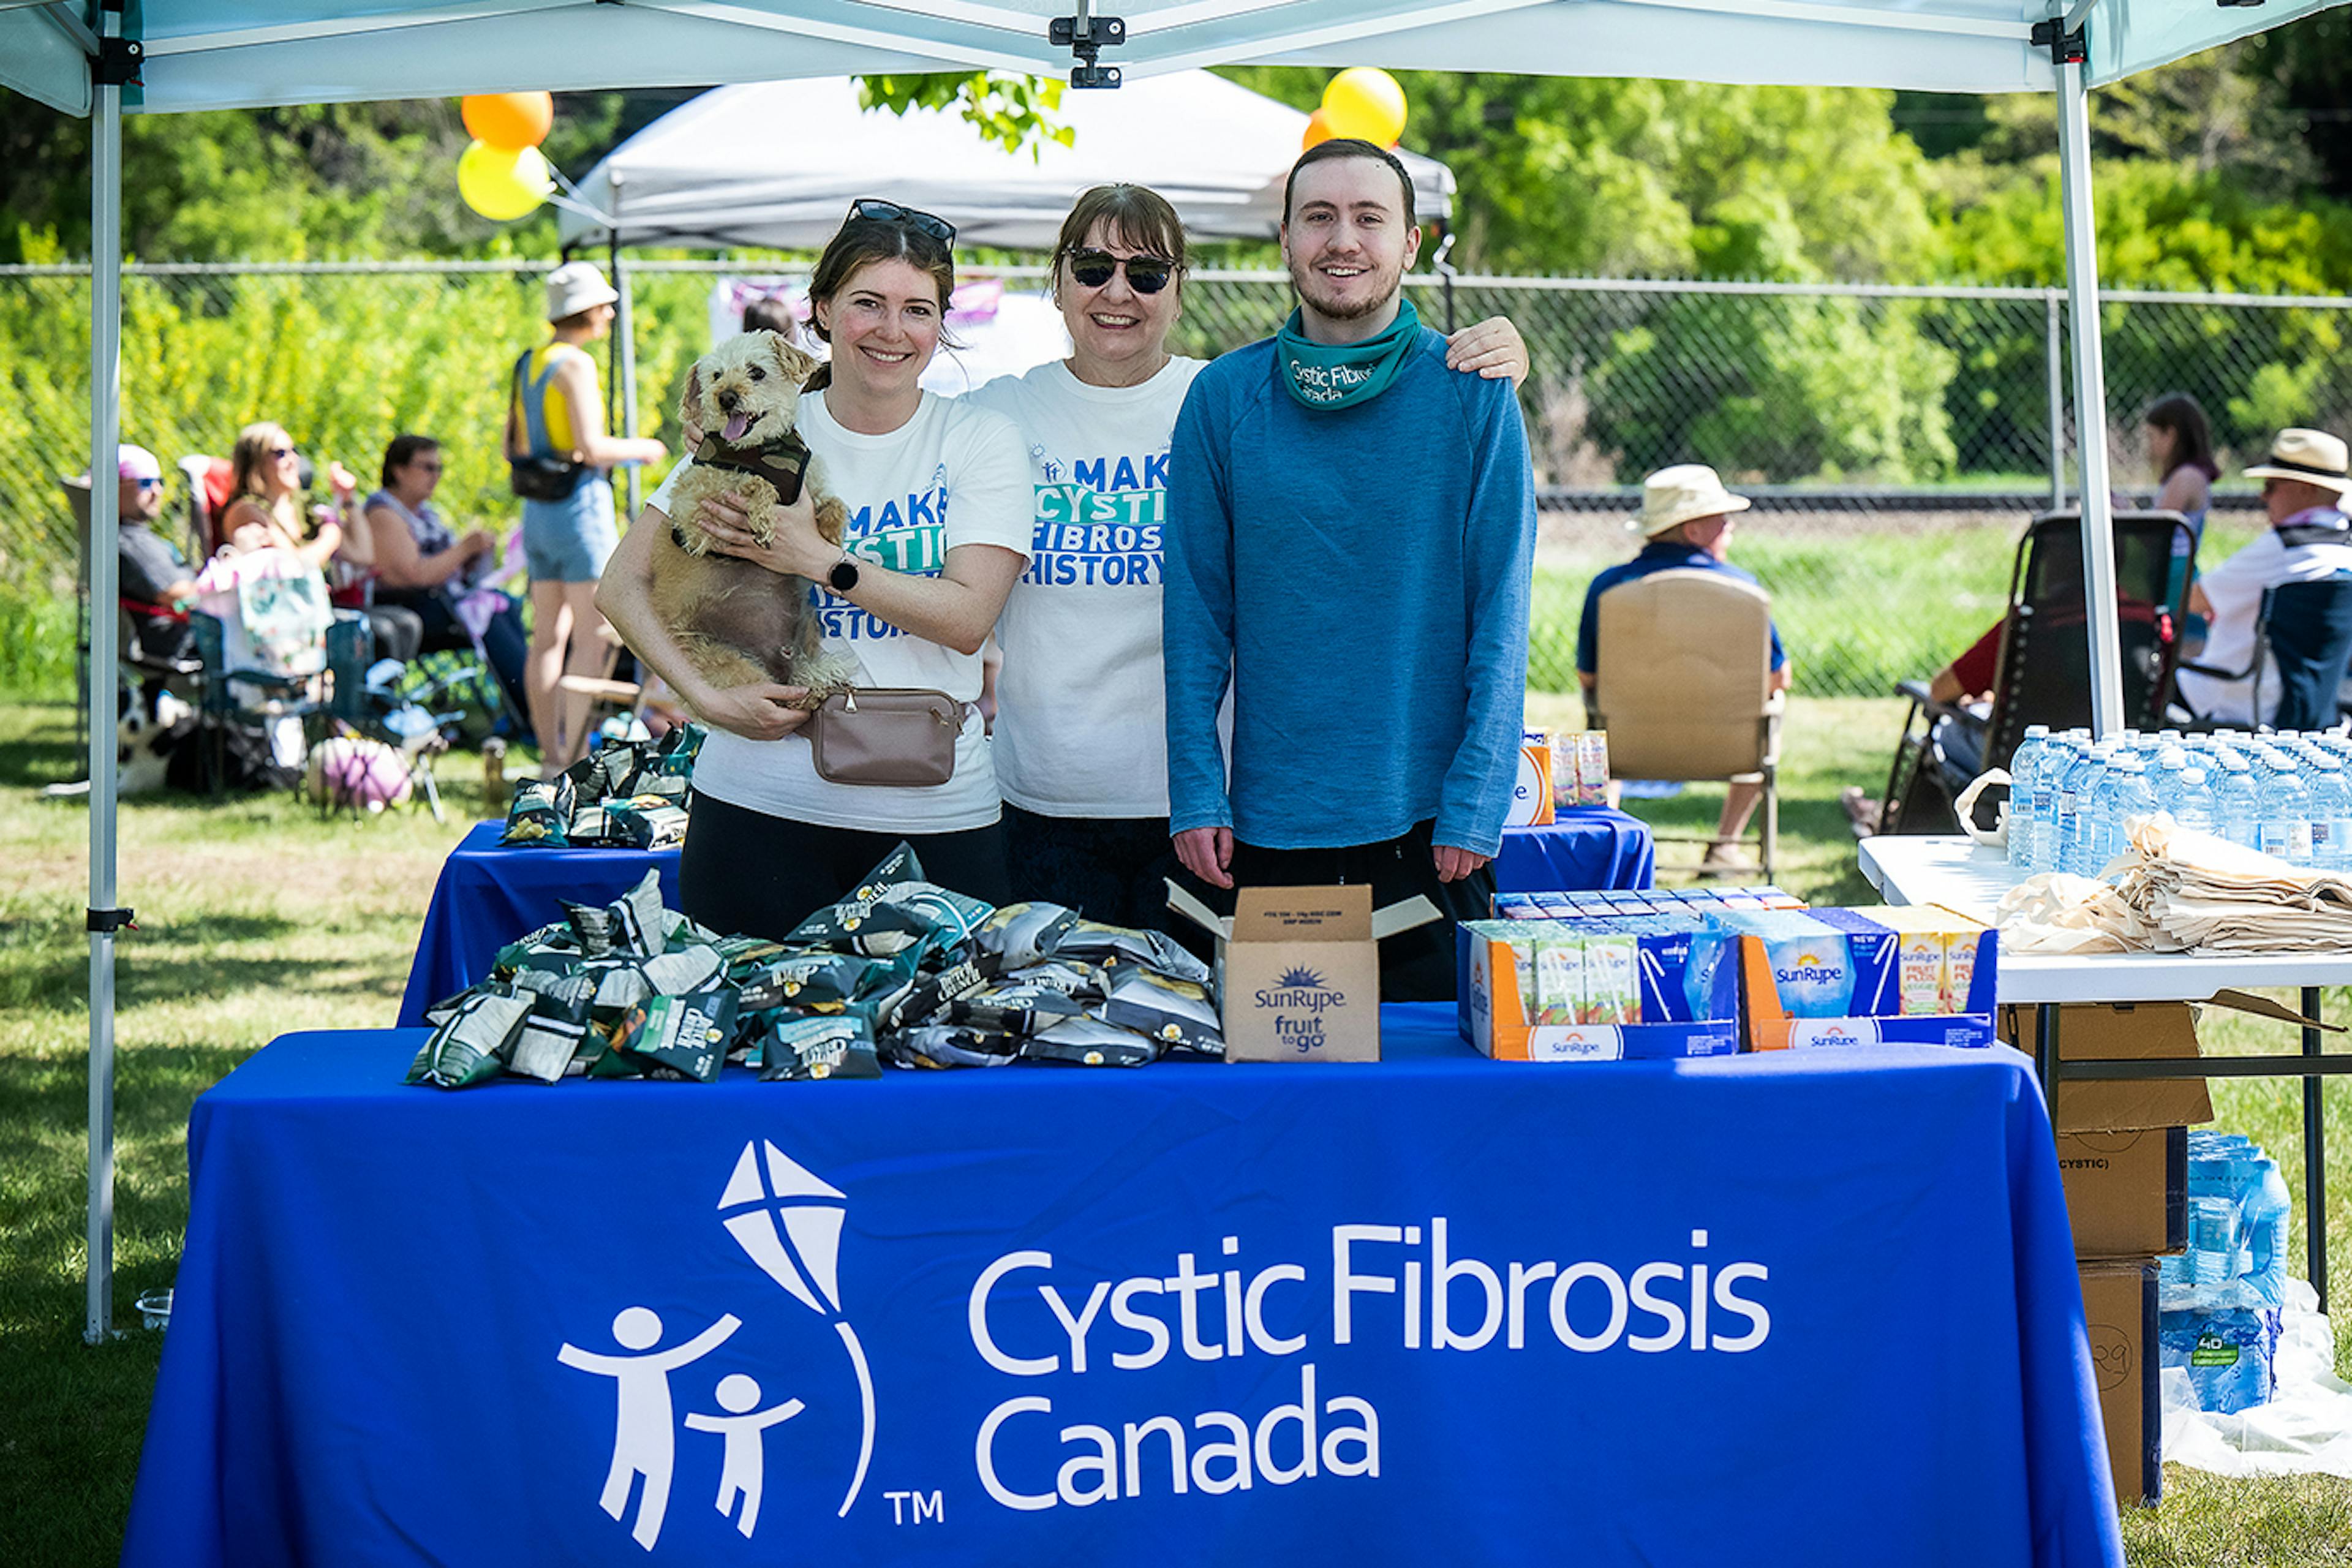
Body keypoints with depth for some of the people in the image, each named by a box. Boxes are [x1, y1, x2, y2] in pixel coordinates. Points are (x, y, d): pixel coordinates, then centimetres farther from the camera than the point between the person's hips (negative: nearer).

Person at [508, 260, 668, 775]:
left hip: (537, 510, 9)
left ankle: (550, 755, 13)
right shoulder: (575, 364, -13)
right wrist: (640, 449, -4)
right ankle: (576, 758, -8)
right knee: (593, 637, -5)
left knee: (549, 636, 10)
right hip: (580, 504, -9)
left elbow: (513, 448, 18)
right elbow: (590, 447, -19)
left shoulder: (530, 362, 13)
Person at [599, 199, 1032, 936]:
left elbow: (967, 618, -9)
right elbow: (623, 585, 4)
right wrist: (707, 697, -9)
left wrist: (816, 558, -13)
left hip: (935, 814, 0)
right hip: (764, 801, 1)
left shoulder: (981, 440, 2)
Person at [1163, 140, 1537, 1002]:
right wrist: (1196, 793, -3)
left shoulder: (1473, 395, -2)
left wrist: (1475, 802, -9)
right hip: (1267, 825, 1)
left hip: (1428, 828, -1)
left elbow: (1501, 609, -3)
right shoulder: (1224, 397, 2)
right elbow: (1195, 608, 4)